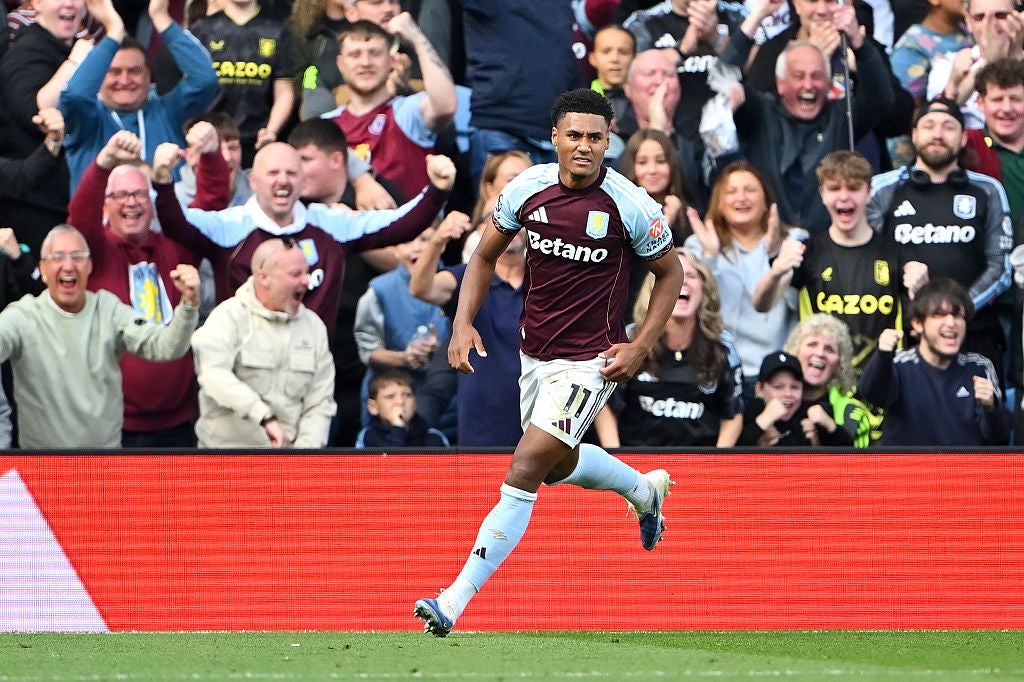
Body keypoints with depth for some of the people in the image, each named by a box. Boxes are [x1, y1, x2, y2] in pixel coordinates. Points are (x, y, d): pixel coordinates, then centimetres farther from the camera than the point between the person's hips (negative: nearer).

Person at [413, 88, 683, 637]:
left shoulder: (631, 206, -17)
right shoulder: (526, 189, -6)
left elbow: (670, 273, -1)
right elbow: (485, 256, 8)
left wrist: (638, 348, -10)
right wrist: (464, 322, -5)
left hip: (591, 360, -6)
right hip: (535, 354, 6)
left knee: (525, 469, -18)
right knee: (559, 464, 25)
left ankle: (455, 601, -17)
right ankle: (644, 490, 57)